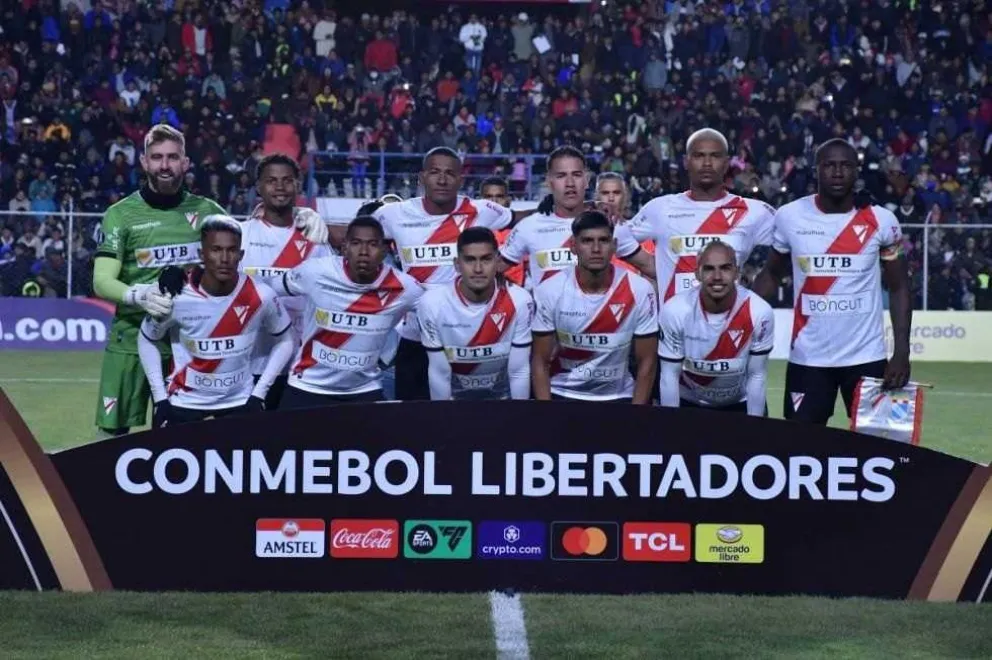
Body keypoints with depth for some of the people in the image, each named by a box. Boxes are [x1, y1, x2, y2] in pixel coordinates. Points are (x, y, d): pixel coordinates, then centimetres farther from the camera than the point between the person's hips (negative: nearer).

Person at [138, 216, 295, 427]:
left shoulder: (260, 296, -16)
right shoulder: (177, 298, -19)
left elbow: (284, 342, 2)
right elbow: (146, 340, 0)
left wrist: (259, 394, -3)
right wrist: (160, 398, -5)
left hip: (239, 401, 1)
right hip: (185, 402, -1)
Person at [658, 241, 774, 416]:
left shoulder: (759, 312, -24)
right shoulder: (675, 311, -25)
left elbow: (757, 375, -14)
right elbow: (670, 375, -16)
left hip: (740, 404, 0)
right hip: (688, 402, 0)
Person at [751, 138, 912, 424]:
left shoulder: (881, 221, -3)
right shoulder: (790, 217, -2)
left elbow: (899, 288, 3)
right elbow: (771, 275, 11)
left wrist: (902, 351, -7)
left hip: (866, 356, 0)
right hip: (807, 357, 0)